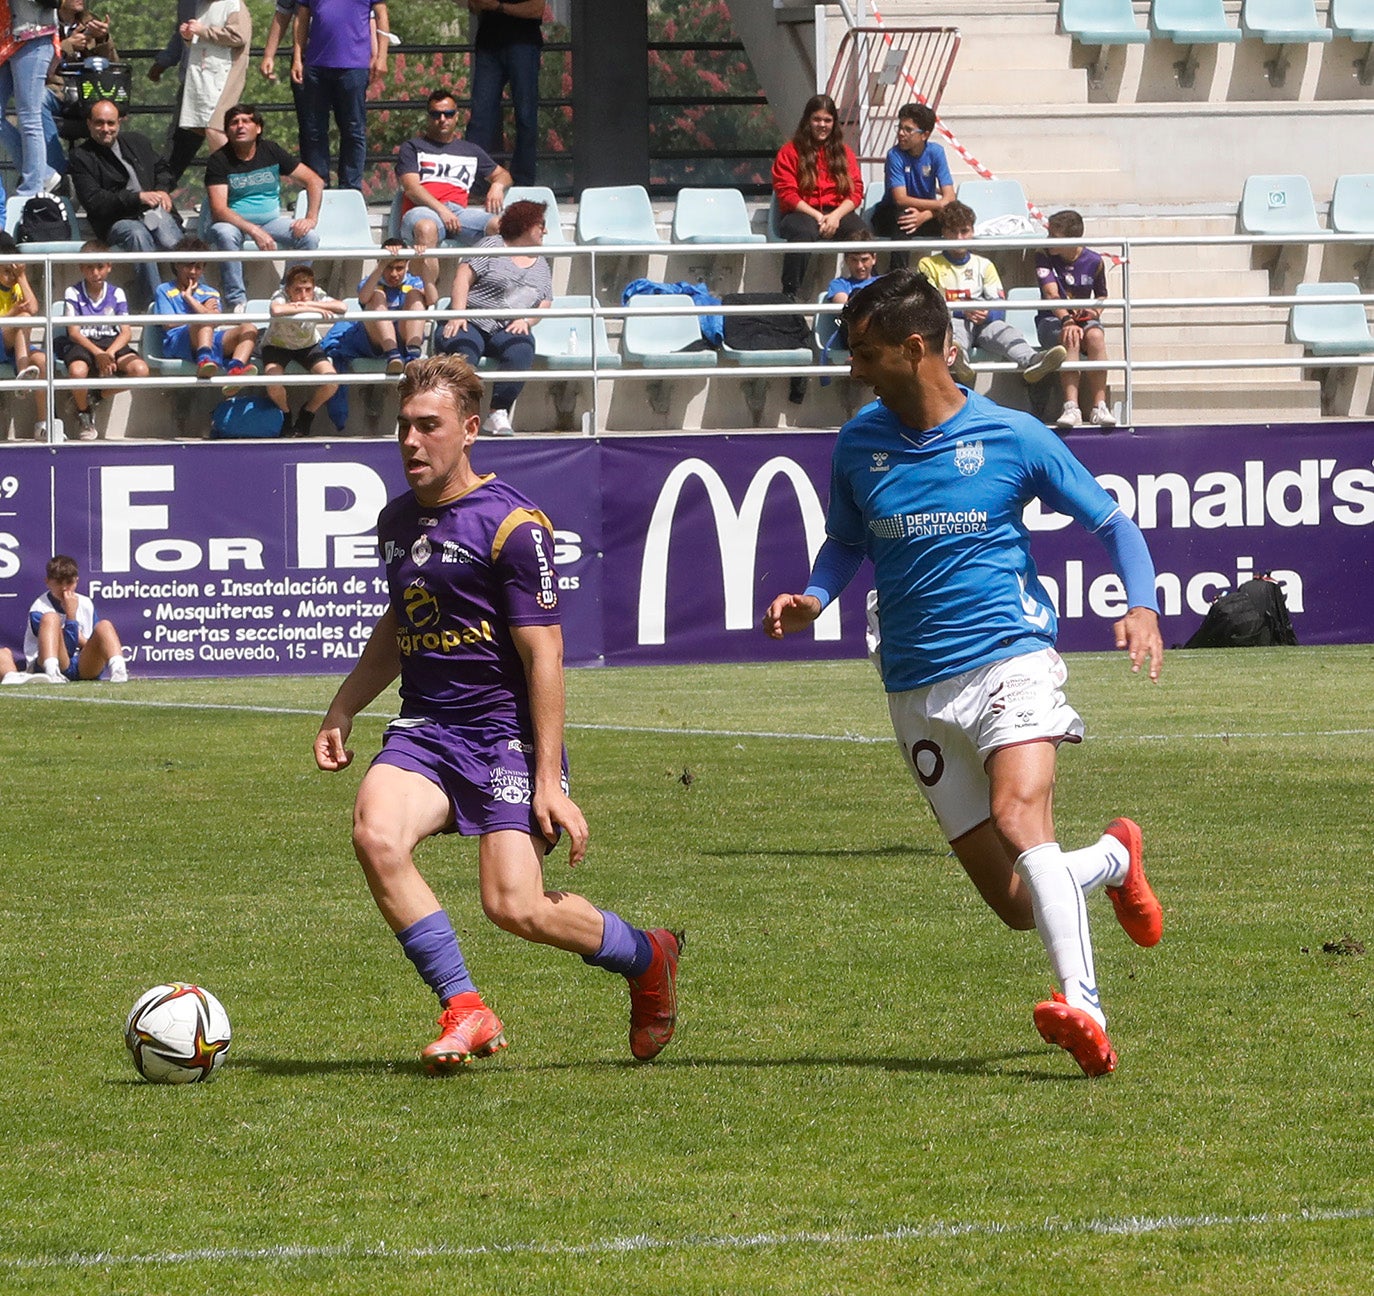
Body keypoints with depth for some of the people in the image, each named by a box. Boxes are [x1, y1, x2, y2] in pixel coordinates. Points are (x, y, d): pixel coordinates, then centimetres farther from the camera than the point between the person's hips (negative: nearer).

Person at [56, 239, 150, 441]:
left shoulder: (116, 294, 6)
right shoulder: (73, 293, -1)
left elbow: (126, 332, -1)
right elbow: (74, 332, -9)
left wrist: (110, 353, -21)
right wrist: (98, 353, -23)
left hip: (112, 343, 3)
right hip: (82, 344, -3)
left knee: (140, 369, -25)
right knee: (77, 371, -39)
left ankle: (95, 397, -1)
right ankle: (83, 416, -5)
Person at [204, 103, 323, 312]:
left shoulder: (271, 152, 1)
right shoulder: (219, 160, -9)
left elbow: (315, 181, 3)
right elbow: (219, 210, -20)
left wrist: (311, 219, -14)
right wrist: (254, 231, -33)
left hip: (271, 220, 3)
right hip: (234, 223, -3)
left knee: (310, 237, -22)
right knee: (224, 234, -37)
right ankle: (237, 300, -32)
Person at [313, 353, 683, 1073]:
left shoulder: (510, 523, -12)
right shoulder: (397, 519, 11)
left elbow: (543, 655, -13)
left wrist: (549, 782, -18)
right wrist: (341, 710, 23)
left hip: (504, 731, -6)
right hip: (423, 729, 6)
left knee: (516, 908, -15)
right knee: (376, 835, -25)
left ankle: (648, 957, 17)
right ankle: (465, 1013, -13)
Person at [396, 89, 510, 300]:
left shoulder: (470, 151, 33)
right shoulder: (412, 148, 20)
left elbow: (502, 175, 42)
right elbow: (411, 188, 4)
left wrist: (498, 186, 13)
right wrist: (440, 209, -14)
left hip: (459, 212, 3)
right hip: (423, 211, -3)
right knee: (426, 228, -43)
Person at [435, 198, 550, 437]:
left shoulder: (541, 264, 25)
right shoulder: (492, 247, 9)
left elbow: (545, 303, 20)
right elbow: (463, 275, -1)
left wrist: (525, 320, -3)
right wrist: (458, 315, -14)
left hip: (509, 329, 3)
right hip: (472, 323, -3)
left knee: (521, 351, -33)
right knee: (460, 351, -36)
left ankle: (499, 414, -34)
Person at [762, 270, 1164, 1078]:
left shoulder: (1013, 437, -2)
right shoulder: (860, 443, 7)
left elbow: (1111, 522, 7)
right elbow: (846, 542, 24)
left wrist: (1143, 606, -11)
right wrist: (813, 601, 2)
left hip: (1011, 656, -4)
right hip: (918, 690, 4)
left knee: (1019, 816, -31)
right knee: (1017, 904, 1)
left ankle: (1084, 1011, -39)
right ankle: (1113, 860, 34)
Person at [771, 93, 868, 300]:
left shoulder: (844, 152, 17)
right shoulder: (790, 152, 7)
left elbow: (856, 192, 8)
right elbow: (786, 193, -2)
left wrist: (836, 215, -11)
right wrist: (817, 216, -13)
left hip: (837, 212, 3)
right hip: (801, 213, -3)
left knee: (863, 234, -31)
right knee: (804, 233, -40)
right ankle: (790, 294, -37)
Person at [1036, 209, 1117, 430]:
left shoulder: (1094, 261, 1)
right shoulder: (1044, 257, -5)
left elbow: (1101, 295, 17)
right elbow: (1051, 294, -18)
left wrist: (1096, 310, -6)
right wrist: (1067, 320, -34)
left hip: (1084, 318, 2)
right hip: (1052, 320, -2)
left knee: (1095, 335, -35)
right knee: (1070, 338, -37)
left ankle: (1099, 407, -37)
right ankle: (1071, 408, -46)